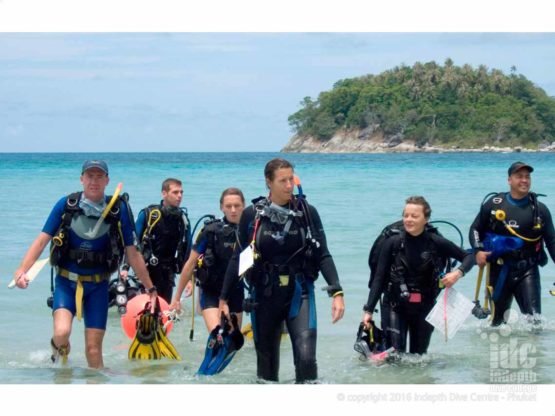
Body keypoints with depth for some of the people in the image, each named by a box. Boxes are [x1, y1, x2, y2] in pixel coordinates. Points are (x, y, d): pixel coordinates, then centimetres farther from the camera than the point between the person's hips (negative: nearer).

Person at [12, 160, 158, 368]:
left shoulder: (119, 209, -5)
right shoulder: (66, 205, -5)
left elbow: (133, 254, 2)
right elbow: (42, 240, -5)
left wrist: (150, 288, 3)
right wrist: (22, 270, -18)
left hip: (98, 285, 1)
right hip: (67, 282, 0)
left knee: (93, 347, 0)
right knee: (62, 332, -20)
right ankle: (60, 351, 15)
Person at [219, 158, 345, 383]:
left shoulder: (307, 212, -1)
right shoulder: (252, 215, -1)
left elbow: (323, 256, 0)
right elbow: (238, 258, 7)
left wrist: (336, 292, -12)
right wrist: (224, 298, 7)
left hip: (299, 293, -1)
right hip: (264, 295, 1)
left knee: (306, 357, -17)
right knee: (266, 363, 10)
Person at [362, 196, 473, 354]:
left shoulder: (436, 243, -6)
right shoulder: (393, 243, -8)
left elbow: (468, 257, 4)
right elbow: (379, 278, -6)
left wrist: (458, 273, -17)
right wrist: (368, 310, -12)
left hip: (424, 307, 2)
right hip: (395, 307, -2)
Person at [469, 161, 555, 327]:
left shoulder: (539, 209, 2)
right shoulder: (493, 204, 1)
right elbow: (475, 229, 10)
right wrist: (478, 250, -7)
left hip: (527, 271, 0)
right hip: (499, 270, 0)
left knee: (534, 318, -12)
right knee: (498, 320, 9)